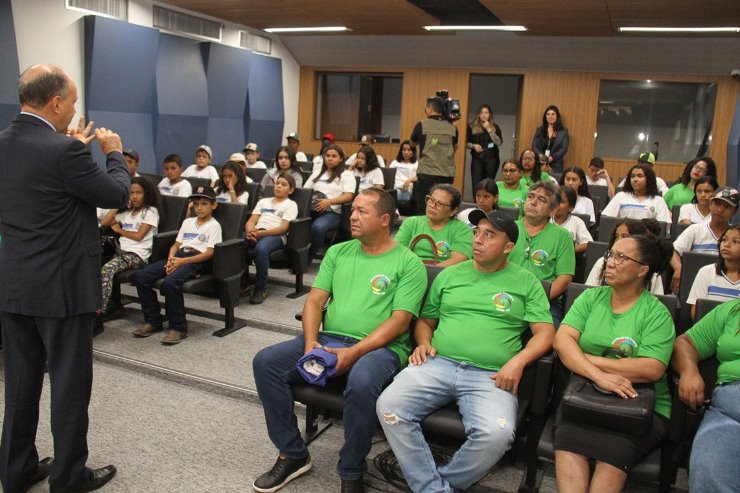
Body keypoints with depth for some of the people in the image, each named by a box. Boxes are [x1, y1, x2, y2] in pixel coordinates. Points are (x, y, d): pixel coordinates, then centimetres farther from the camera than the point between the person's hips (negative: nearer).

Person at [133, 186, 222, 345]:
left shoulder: (214, 225, 3)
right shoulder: (187, 222, 25)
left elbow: (209, 253, -8)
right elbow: (176, 244, 21)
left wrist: (182, 261, -15)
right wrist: (171, 258, -3)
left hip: (197, 260, -7)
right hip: (178, 256, 7)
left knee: (170, 282, -35)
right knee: (141, 276, -13)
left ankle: (178, 327, -20)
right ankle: (153, 321, -1)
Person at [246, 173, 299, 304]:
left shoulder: (291, 205, 13)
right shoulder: (263, 201, 29)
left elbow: (283, 228, -2)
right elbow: (251, 221, 17)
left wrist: (261, 233, -15)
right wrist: (250, 231, -9)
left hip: (275, 235, -4)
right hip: (256, 233, 4)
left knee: (260, 249, -39)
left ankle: (261, 288, -22)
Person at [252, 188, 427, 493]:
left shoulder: (408, 263, -2)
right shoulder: (338, 252, 14)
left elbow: (400, 321, -10)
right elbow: (315, 300, 8)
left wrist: (354, 352, -20)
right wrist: (310, 342, -10)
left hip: (379, 347, -5)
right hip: (328, 339, 6)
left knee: (361, 383, -38)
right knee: (265, 362, -13)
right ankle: (292, 455, 2)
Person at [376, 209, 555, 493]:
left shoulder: (526, 282, 11)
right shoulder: (449, 275, 19)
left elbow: (545, 333, 5)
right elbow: (425, 320, 24)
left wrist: (519, 360, -13)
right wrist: (423, 342, 2)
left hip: (490, 376, -2)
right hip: (437, 364, 3)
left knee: (497, 434, -32)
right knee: (388, 406, -23)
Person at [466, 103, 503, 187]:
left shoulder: (495, 127, 8)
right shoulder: (471, 127, 6)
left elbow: (499, 143, -5)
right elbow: (466, 143, 7)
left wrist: (489, 129, -10)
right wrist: (473, 145, -13)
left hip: (491, 159, 1)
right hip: (477, 159, 0)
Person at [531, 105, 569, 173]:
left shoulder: (563, 131, 7)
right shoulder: (540, 130, 13)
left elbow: (564, 149, -1)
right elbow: (534, 146, 6)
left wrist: (551, 158, -14)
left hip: (555, 166, -1)